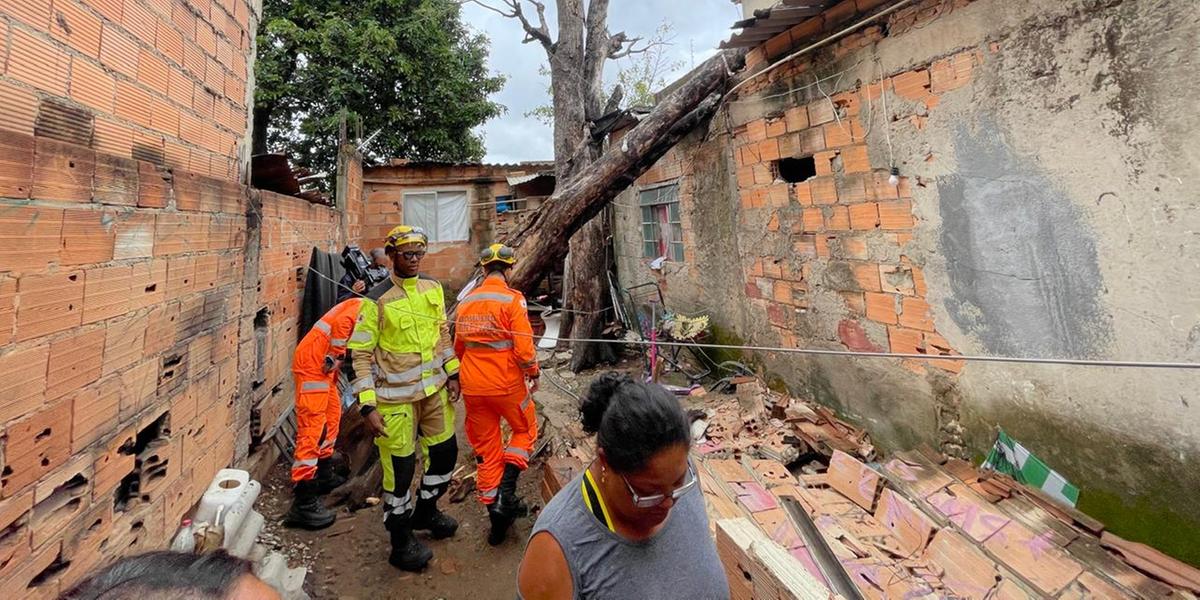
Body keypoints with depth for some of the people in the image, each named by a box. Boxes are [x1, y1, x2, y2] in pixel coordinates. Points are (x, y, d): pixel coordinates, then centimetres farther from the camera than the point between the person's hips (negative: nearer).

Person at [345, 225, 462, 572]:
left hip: (434, 389, 6)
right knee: (400, 467, 6)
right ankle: (401, 542, 29)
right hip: (396, 397, -6)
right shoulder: (377, 300, -13)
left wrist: (452, 373, 11)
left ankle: (425, 510, 45)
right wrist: (368, 406, -15)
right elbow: (360, 354, -11)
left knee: (445, 452, 18)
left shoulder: (433, 288, 3)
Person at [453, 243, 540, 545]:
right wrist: (532, 373, -1)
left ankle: (496, 514, 23)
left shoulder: (466, 301, 4)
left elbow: (458, 346, 13)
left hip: (473, 387, 5)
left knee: (487, 449, 15)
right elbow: (524, 346, -18)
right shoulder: (512, 299, -14)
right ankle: (507, 490, 6)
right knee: (525, 430, 20)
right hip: (507, 384, -5)